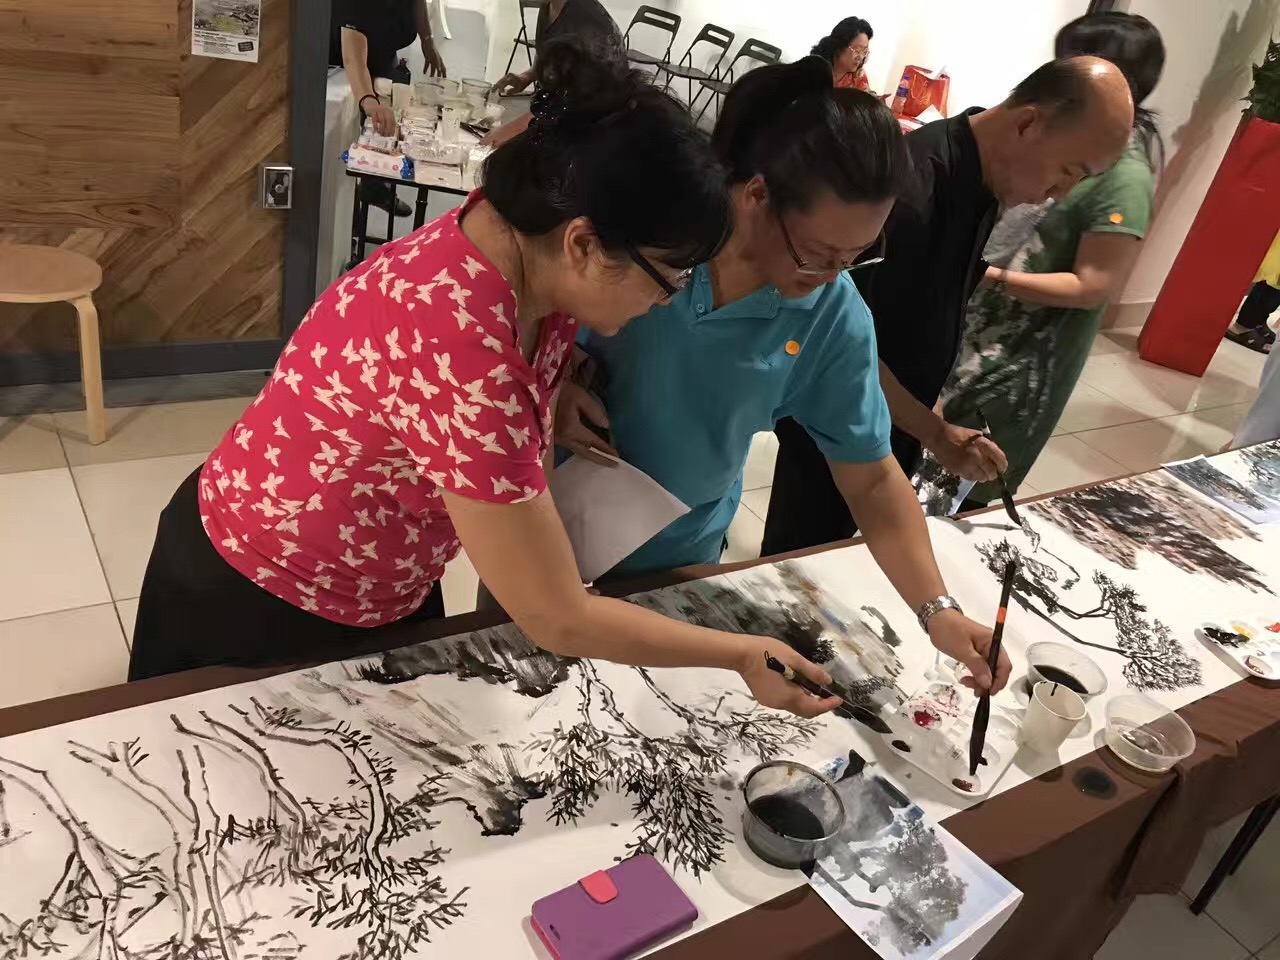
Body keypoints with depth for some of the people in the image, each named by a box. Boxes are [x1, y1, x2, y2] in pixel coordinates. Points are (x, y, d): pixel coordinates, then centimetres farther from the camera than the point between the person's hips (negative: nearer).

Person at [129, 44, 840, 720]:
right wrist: (742, 656, -20)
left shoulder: (520, 241, -15)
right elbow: (560, 622, -31)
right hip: (255, 603, -7)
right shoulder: (463, 357, -40)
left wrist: (564, 391, -13)